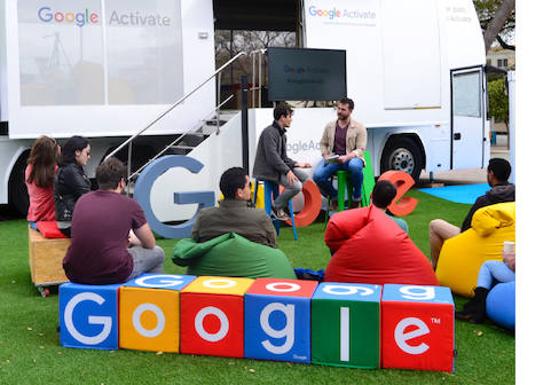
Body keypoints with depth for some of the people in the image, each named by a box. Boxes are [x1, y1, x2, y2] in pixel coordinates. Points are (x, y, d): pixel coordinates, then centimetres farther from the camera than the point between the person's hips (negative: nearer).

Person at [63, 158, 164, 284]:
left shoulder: (83, 200, 10)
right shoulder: (130, 205, -1)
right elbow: (150, 244, 14)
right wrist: (132, 242, 37)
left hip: (75, 274, 5)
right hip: (112, 275, -5)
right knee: (157, 253, 21)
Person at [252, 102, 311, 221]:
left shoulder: (282, 134, 15)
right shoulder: (269, 132, -16)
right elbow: (272, 156, -24)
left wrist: (296, 164, 0)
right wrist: (287, 171, -26)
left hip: (280, 167, 10)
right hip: (267, 170, -10)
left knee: (305, 177, 0)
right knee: (296, 186, -24)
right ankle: (276, 206, -3)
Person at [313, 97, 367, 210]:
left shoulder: (359, 127, -1)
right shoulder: (330, 126, 10)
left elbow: (360, 149, -7)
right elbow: (323, 144, 17)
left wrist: (347, 157, -24)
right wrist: (325, 155, -5)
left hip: (351, 158, -3)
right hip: (332, 159, 3)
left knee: (355, 166, -42)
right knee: (317, 176, -25)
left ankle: (356, 197, -14)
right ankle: (334, 196, 6)